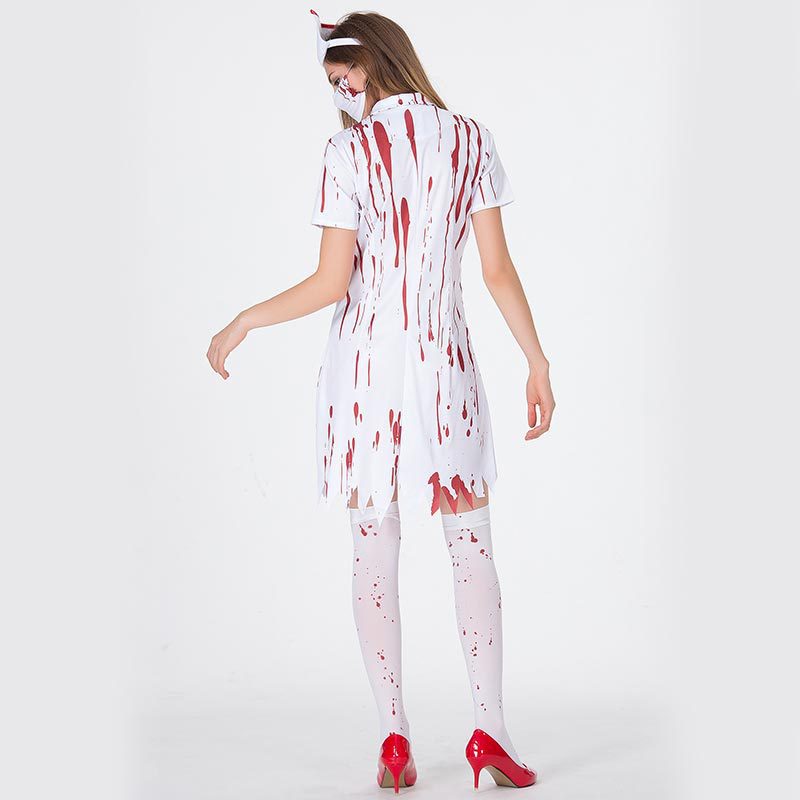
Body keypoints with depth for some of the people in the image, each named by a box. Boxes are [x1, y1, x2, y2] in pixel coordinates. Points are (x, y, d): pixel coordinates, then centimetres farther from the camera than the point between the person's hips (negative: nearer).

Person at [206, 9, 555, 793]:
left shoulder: (349, 152, -7)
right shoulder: (470, 140, 3)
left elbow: (330, 284, -10)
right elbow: (498, 270, 2)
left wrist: (242, 324, 3)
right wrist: (537, 363, 8)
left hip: (364, 362, -2)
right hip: (446, 363, 2)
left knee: (374, 553, 5)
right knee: (471, 546, 8)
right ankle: (489, 730, 8)